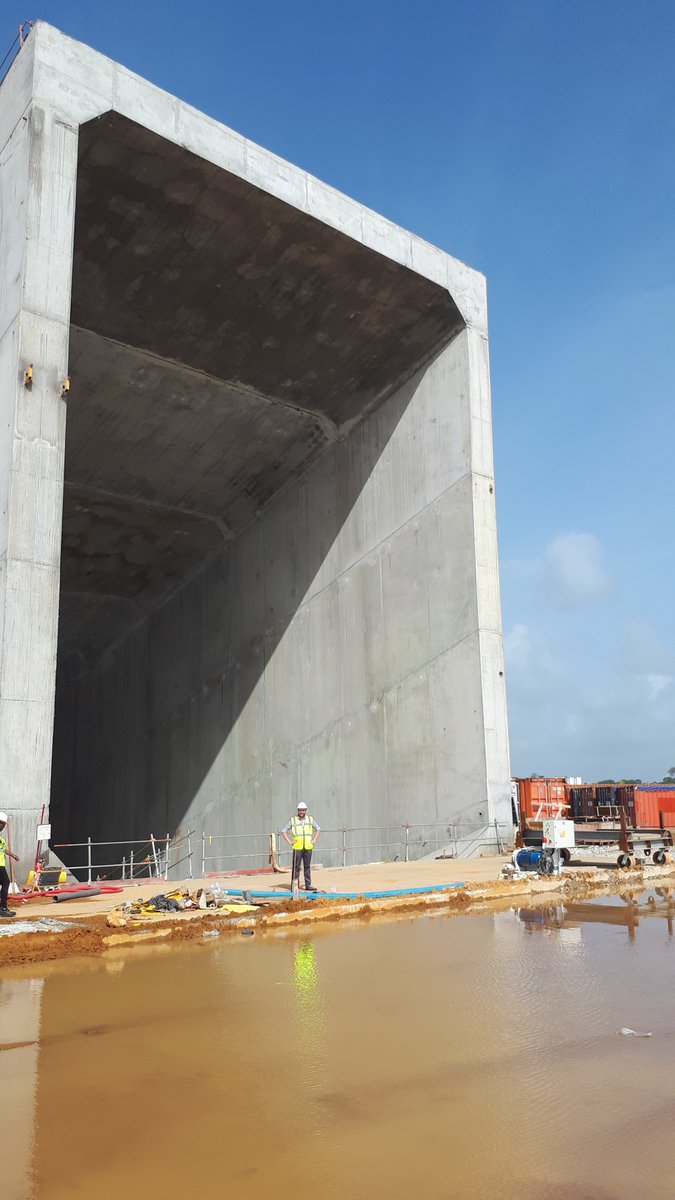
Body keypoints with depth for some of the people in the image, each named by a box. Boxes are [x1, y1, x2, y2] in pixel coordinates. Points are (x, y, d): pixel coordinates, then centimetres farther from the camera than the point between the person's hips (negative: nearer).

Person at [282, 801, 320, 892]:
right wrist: (289, 842, -1)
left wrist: (314, 840, 9)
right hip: (297, 847, -2)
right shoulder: (293, 820, 0)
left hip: (308, 847, 2)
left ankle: (308, 885, 11)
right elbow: (284, 831, 6)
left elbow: (318, 829, 20)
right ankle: (293, 885, 4)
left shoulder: (310, 819, 7)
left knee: (307, 866, 5)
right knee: (296, 866, -2)